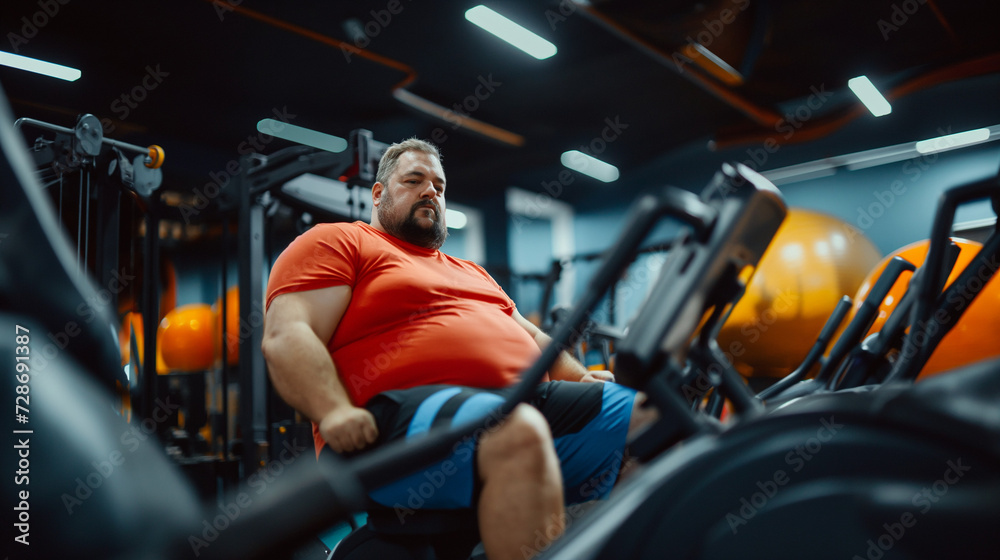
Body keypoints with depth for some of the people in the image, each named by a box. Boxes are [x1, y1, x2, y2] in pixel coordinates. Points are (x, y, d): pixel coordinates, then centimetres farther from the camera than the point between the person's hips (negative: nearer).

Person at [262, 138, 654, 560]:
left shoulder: (472, 273, 33)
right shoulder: (337, 242, 10)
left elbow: (530, 337, 34)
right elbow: (285, 337, -4)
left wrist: (581, 377, 14)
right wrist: (335, 413, -22)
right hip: (400, 415, -7)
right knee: (519, 432, -39)